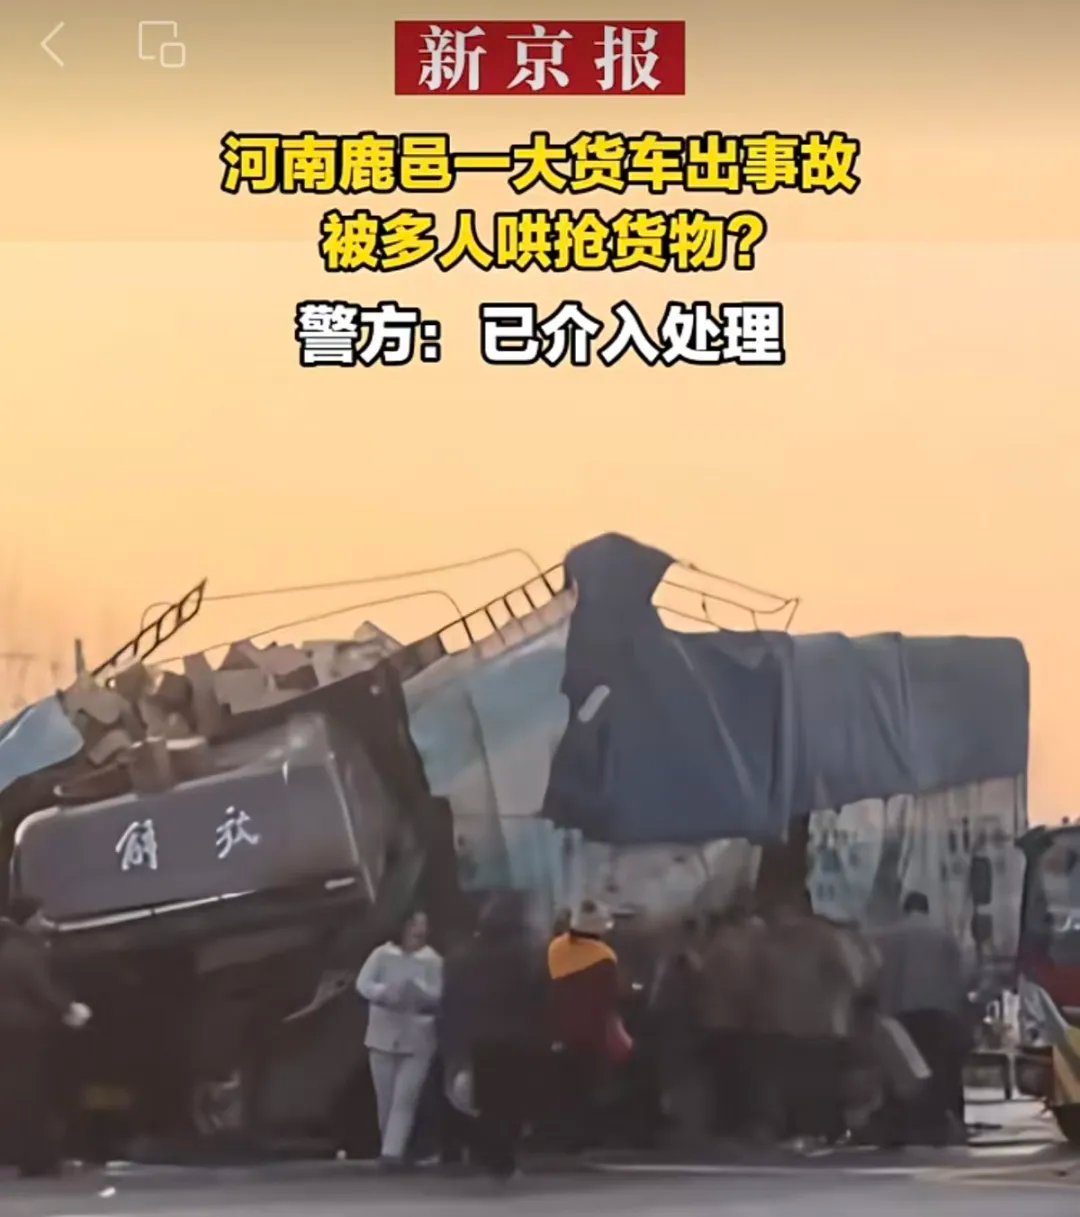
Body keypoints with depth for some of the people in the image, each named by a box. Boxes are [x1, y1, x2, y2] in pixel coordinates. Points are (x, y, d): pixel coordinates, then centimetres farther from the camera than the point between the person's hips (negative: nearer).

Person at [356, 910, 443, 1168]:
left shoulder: (433, 961, -3)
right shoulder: (382, 954, -2)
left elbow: (438, 997, -10)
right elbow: (363, 984, -11)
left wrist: (417, 990, -29)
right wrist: (386, 992, -29)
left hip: (417, 1041, -2)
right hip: (383, 1037, 2)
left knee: (404, 1099, -10)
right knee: (385, 1100, 8)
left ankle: (393, 1152, -16)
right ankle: (390, 1149, 21)